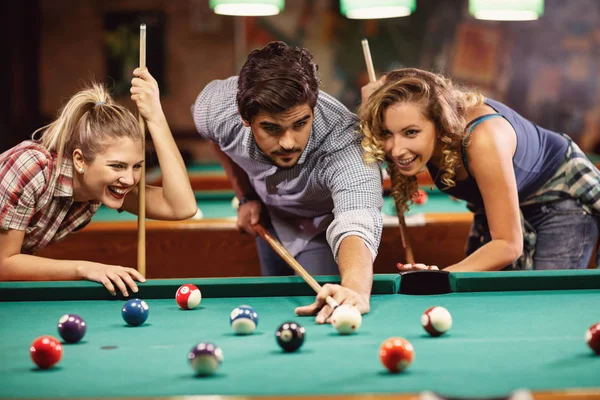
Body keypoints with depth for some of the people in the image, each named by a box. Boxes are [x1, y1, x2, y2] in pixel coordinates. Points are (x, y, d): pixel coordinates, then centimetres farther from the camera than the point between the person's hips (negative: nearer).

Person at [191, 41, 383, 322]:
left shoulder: (345, 143, -47)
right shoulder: (215, 107, -33)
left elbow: (355, 225, -66)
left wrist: (355, 288, -87)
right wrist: (246, 196, -9)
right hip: (272, 215, 4)